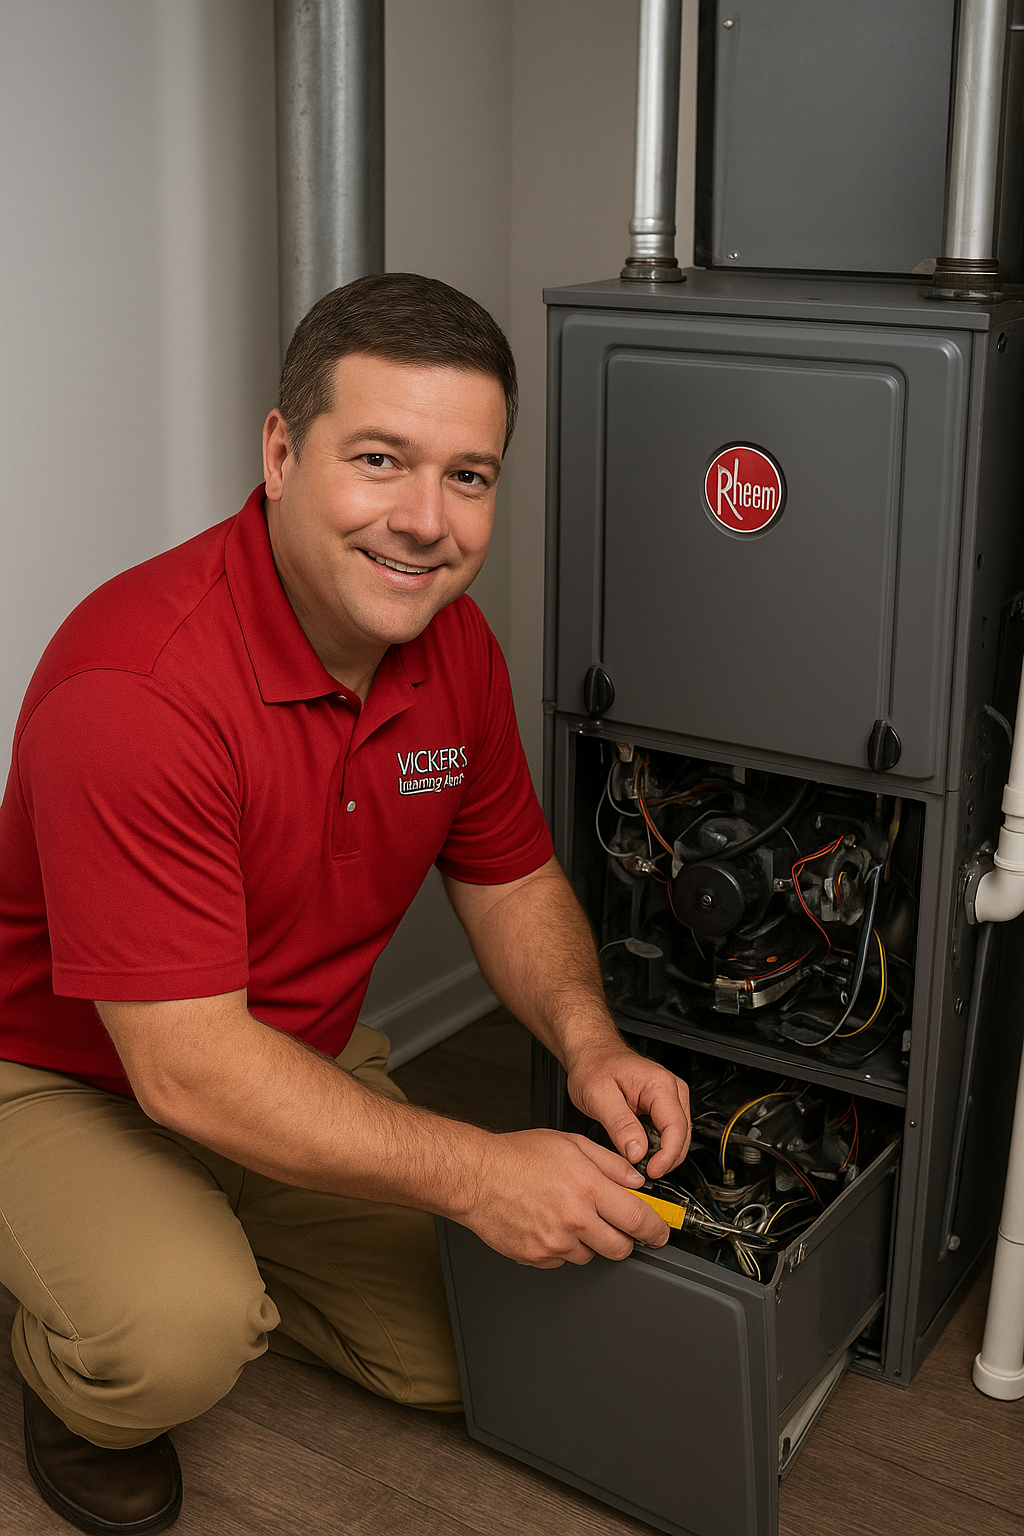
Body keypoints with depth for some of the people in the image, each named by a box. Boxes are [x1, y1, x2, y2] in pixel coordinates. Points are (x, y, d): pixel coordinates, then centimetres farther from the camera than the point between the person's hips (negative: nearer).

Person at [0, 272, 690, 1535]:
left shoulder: (455, 647, -9)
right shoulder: (135, 687, -35)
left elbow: (510, 877, 5)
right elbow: (188, 1069, -34)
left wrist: (585, 1039, -16)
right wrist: (474, 1173, -32)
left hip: (300, 1066, 7)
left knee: (456, 1360, 8)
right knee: (177, 1338, -33)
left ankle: (220, 1255, 30)